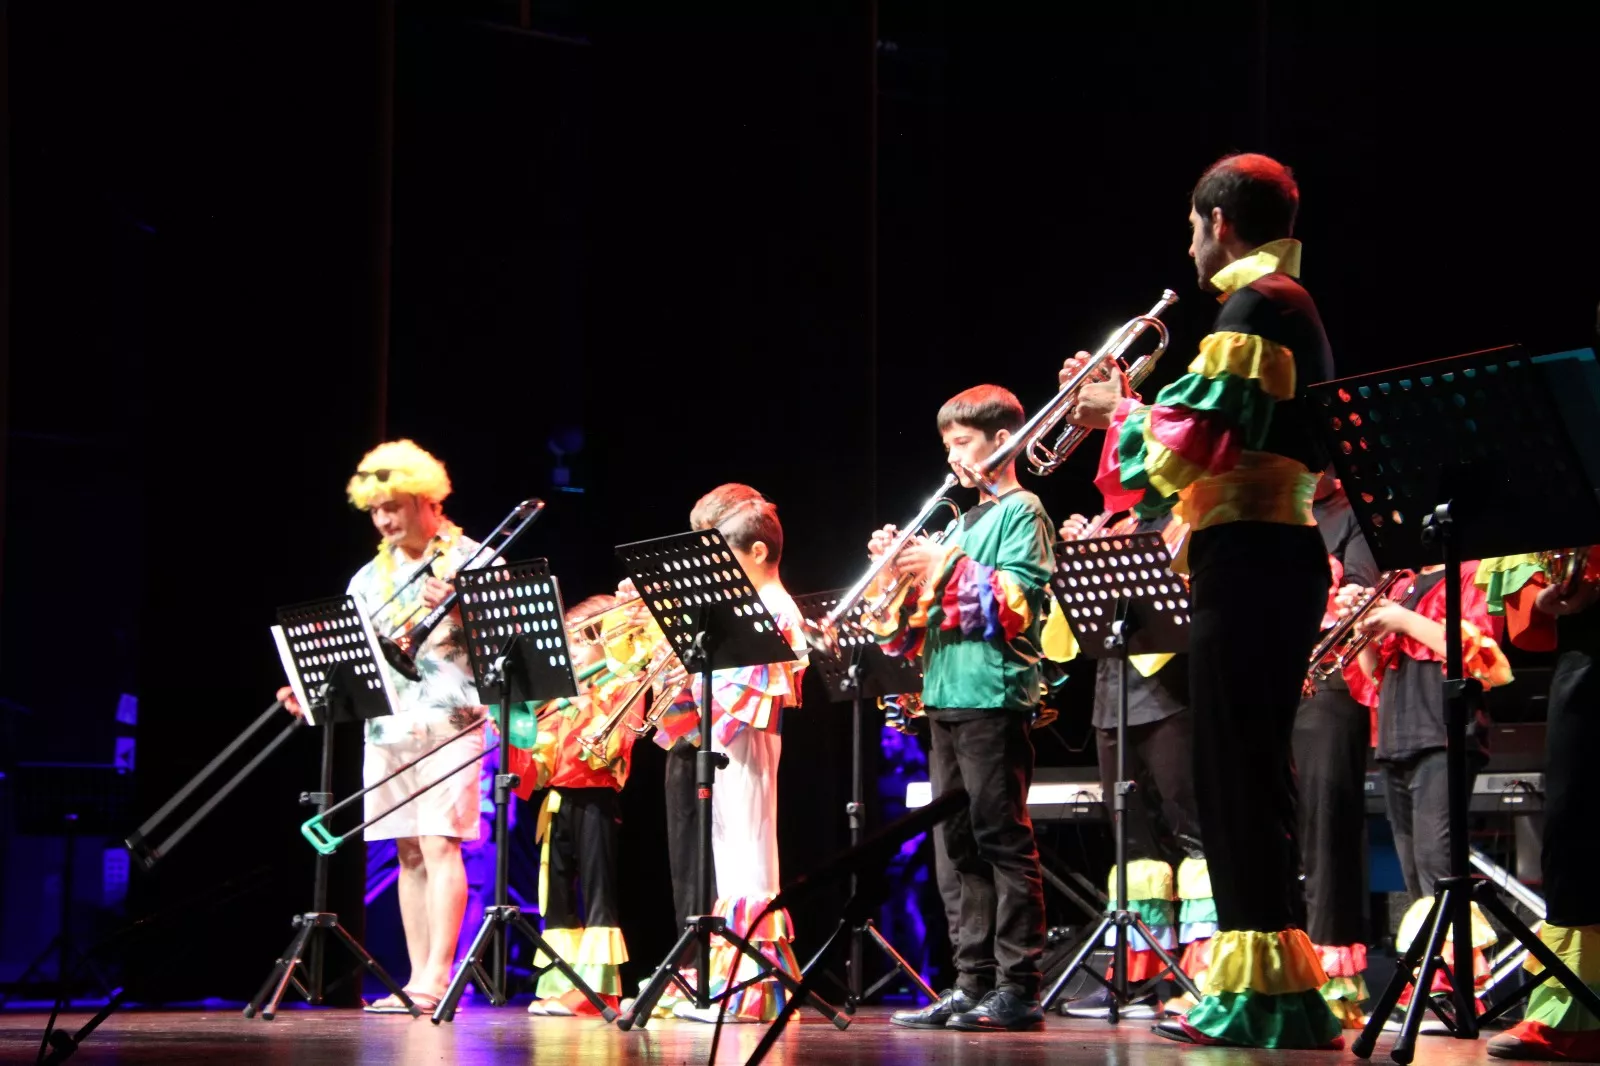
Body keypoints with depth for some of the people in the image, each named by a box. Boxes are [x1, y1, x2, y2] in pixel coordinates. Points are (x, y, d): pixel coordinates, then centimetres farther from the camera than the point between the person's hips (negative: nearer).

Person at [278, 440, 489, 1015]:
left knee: (439, 843, -13)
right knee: (407, 851, 6)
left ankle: (435, 977, -15)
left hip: (449, 717, -6)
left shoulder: (472, 560, 0)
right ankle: (418, 980, 8)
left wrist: (458, 609, -22)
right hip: (387, 724, 6)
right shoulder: (371, 576, 15)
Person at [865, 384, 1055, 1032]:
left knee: (1004, 842, -8)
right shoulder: (961, 522, 22)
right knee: (964, 847, 8)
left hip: (994, 693, -8)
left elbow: (1016, 604, -14)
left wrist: (943, 569, -16)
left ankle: (1018, 986, -8)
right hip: (946, 697, 8)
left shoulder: (1021, 511, -1)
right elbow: (922, 624, 20)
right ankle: (974, 983, 11)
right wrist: (899, 569, 5)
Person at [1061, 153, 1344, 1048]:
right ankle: (1250, 981, 17)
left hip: (1248, 562, -11)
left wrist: (1119, 411, 0)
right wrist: (1129, 406, 18)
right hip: (1274, 557, 11)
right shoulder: (1293, 308, 21)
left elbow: (1189, 443, -18)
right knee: (1246, 775, 12)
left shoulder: (1255, 307, -11)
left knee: (1242, 775, -10)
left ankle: (1270, 992, -10)